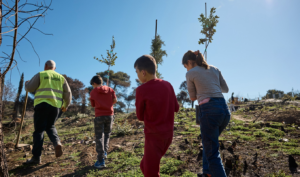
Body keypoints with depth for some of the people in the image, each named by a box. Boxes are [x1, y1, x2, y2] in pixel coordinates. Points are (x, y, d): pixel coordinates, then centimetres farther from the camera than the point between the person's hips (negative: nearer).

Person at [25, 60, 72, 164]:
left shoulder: (40, 75, 6)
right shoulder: (61, 77, 16)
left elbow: (29, 88, 4)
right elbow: (68, 93, 11)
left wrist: (27, 83, 27)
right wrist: (66, 105, 23)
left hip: (42, 105, -3)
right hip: (55, 106, 4)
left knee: (39, 130, 1)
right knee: (50, 127, 20)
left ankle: (36, 157, 1)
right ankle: (57, 143, -7)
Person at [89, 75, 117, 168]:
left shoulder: (93, 92, 0)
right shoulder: (110, 89, 6)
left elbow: (93, 105, 6)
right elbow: (115, 100, -1)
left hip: (99, 116, -3)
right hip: (109, 115, 3)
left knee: (99, 138, 2)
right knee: (107, 135, 23)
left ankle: (101, 160, -1)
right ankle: (104, 152, 24)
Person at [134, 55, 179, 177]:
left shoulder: (141, 90, -15)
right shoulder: (168, 85, 0)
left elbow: (140, 116, -5)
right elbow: (176, 108, 11)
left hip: (154, 135, -7)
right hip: (168, 133, 7)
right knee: (145, 166, 23)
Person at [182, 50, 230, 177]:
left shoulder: (190, 73, 2)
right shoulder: (214, 69, 17)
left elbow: (192, 97, 11)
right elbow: (225, 89, 25)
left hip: (209, 110, -7)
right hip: (224, 109, 7)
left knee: (213, 153, 2)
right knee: (210, 142, 28)